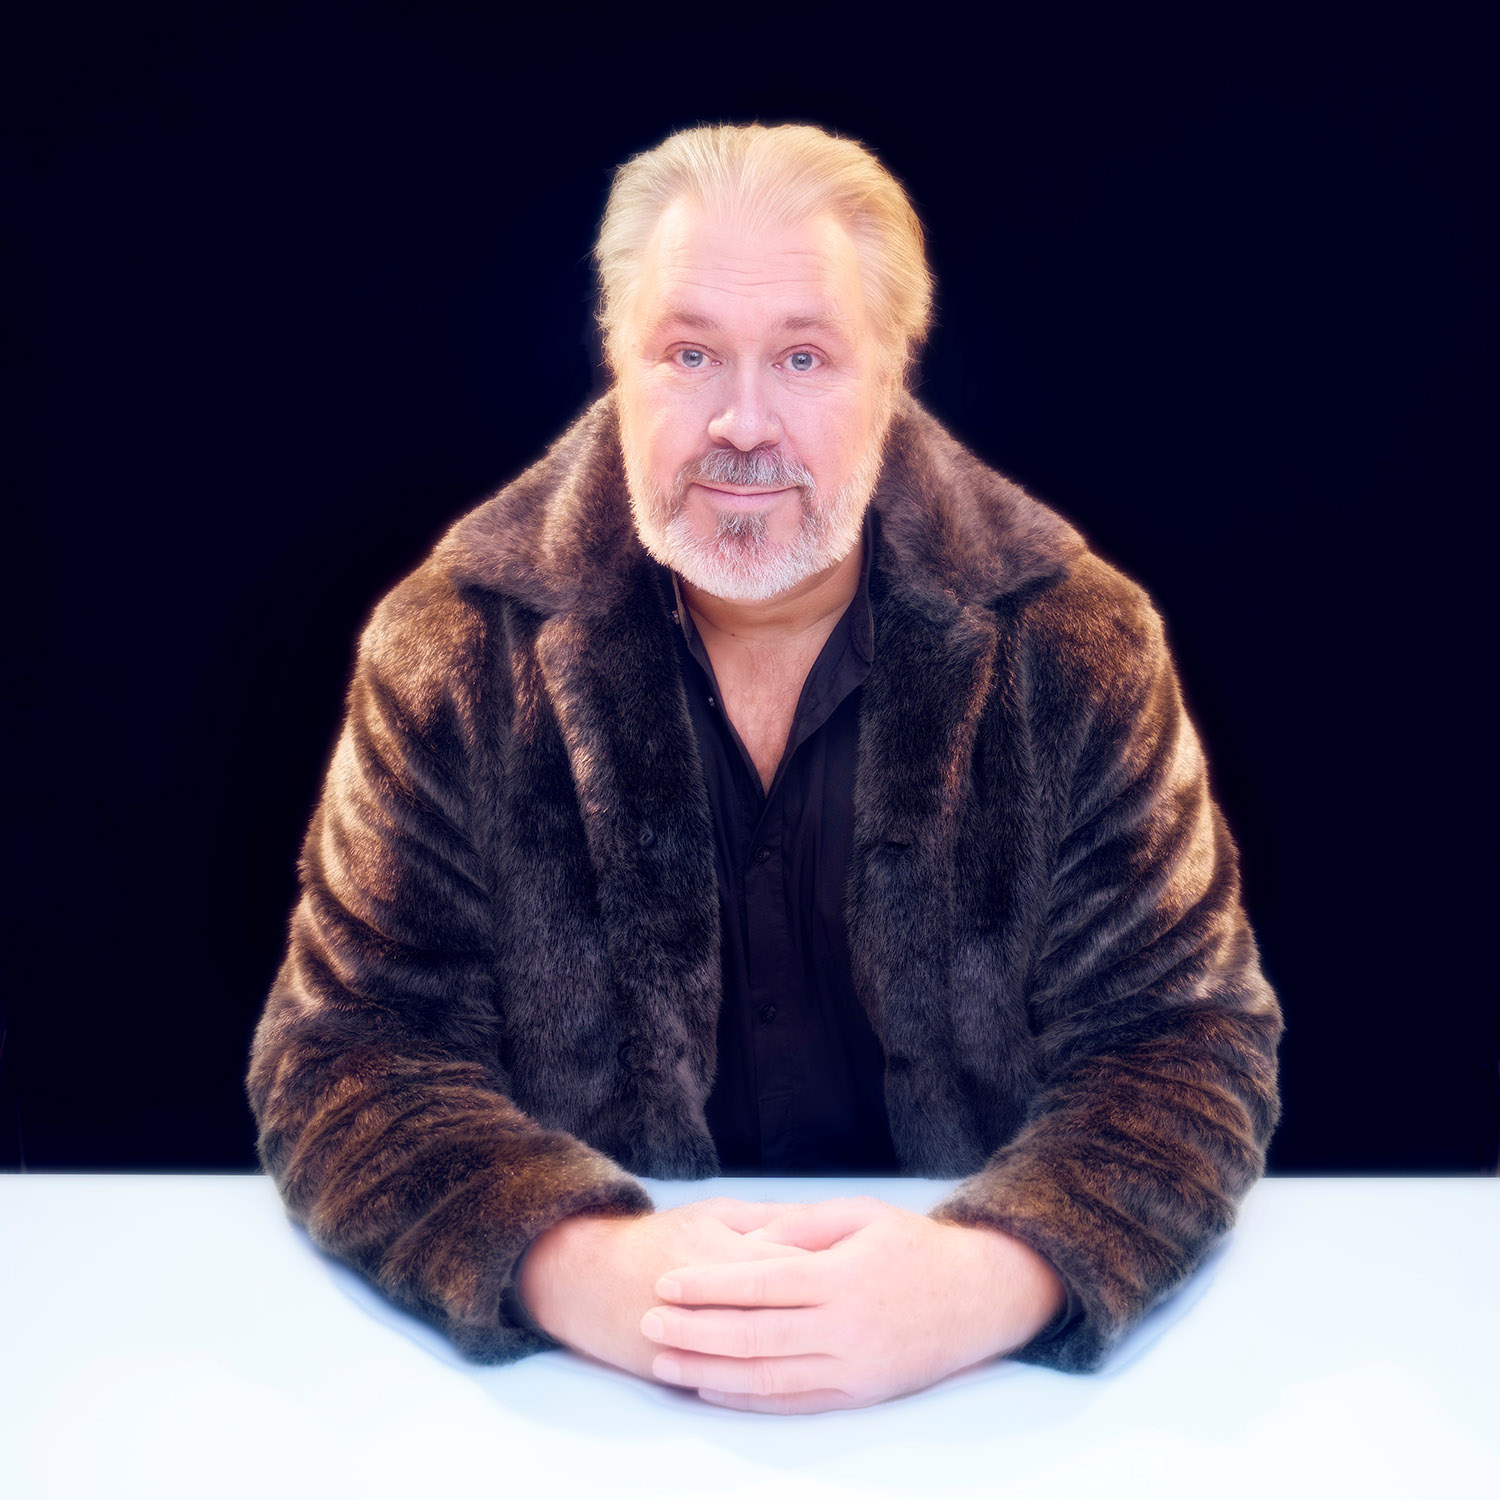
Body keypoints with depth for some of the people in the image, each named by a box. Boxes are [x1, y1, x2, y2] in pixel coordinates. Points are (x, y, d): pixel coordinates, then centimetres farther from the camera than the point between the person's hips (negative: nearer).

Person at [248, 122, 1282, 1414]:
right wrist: (580, 1269, -26)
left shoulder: (1077, 646, -5)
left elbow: (1185, 1042, -5)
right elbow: (350, 1052, -7)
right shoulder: (454, 653, -6)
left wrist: (991, 1281, -25)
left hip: (982, 1384, 2)